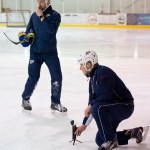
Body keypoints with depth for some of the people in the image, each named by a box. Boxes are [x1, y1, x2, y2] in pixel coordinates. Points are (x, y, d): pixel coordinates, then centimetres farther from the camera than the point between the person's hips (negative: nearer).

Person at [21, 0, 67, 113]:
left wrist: (42, 17, -20)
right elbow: (29, 30, 12)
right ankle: (25, 99, 22)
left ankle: (55, 102, 12)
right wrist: (27, 37, -9)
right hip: (35, 52, 1)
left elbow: (51, 30, -22)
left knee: (57, 77, -3)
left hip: (51, 52, -1)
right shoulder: (34, 15, 5)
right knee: (33, 77, 1)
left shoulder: (55, 15, -5)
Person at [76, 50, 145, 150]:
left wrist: (90, 106, -15)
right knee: (100, 140, 5)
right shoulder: (93, 79, 9)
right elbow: (92, 102, 14)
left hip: (125, 106, -10)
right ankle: (132, 133, 18)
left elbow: (106, 96, -29)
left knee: (98, 107, -34)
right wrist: (84, 124, 15)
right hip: (113, 110, 10)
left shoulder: (103, 72, -20)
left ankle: (111, 141, -19)